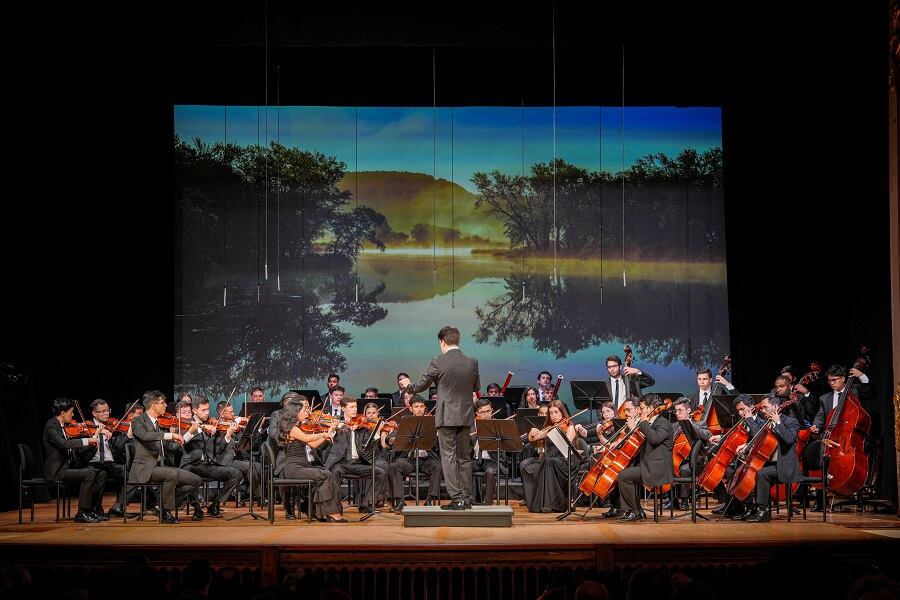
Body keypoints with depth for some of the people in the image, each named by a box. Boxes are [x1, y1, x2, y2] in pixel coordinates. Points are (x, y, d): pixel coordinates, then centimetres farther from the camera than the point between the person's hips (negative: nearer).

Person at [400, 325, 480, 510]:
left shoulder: (438, 363, -11)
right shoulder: (472, 363, 1)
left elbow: (420, 386, 0)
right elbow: (477, 387, 15)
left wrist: (408, 385, 21)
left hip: (446, 417, -4)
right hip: (466, 417, 5)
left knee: (448, 457, -1)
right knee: (464, 458, 13)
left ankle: (456, 498, -6)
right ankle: (467, 498, 15)